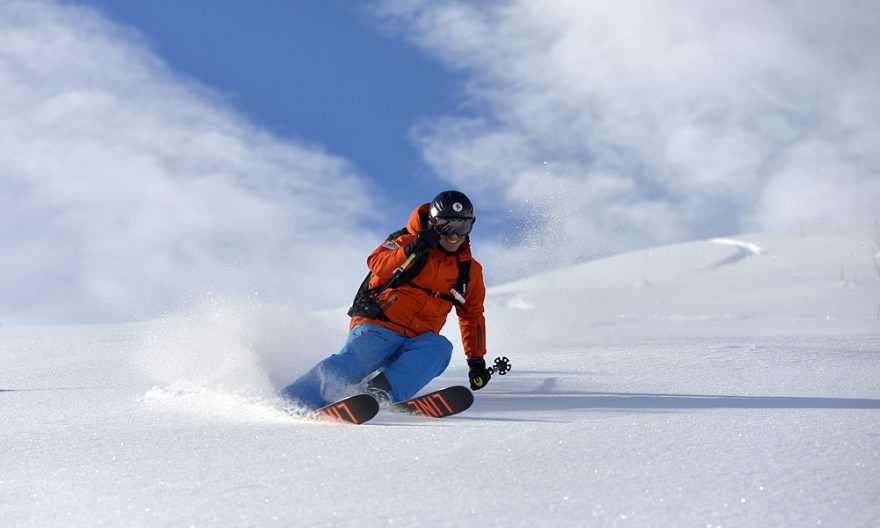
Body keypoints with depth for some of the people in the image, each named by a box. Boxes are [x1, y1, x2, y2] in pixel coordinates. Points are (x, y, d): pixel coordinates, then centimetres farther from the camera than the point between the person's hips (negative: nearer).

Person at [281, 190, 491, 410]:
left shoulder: (469, 270, 13)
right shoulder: (407, 241, -1)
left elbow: (473, 315, 24)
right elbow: (377, 264, -19)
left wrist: (476, 360, 19)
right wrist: (410, 251, -34)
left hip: (415, 343, 4)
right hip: (378, 329, -4)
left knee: (440, 348, -31)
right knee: (343, 370, -29)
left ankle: (384, 391, -47)